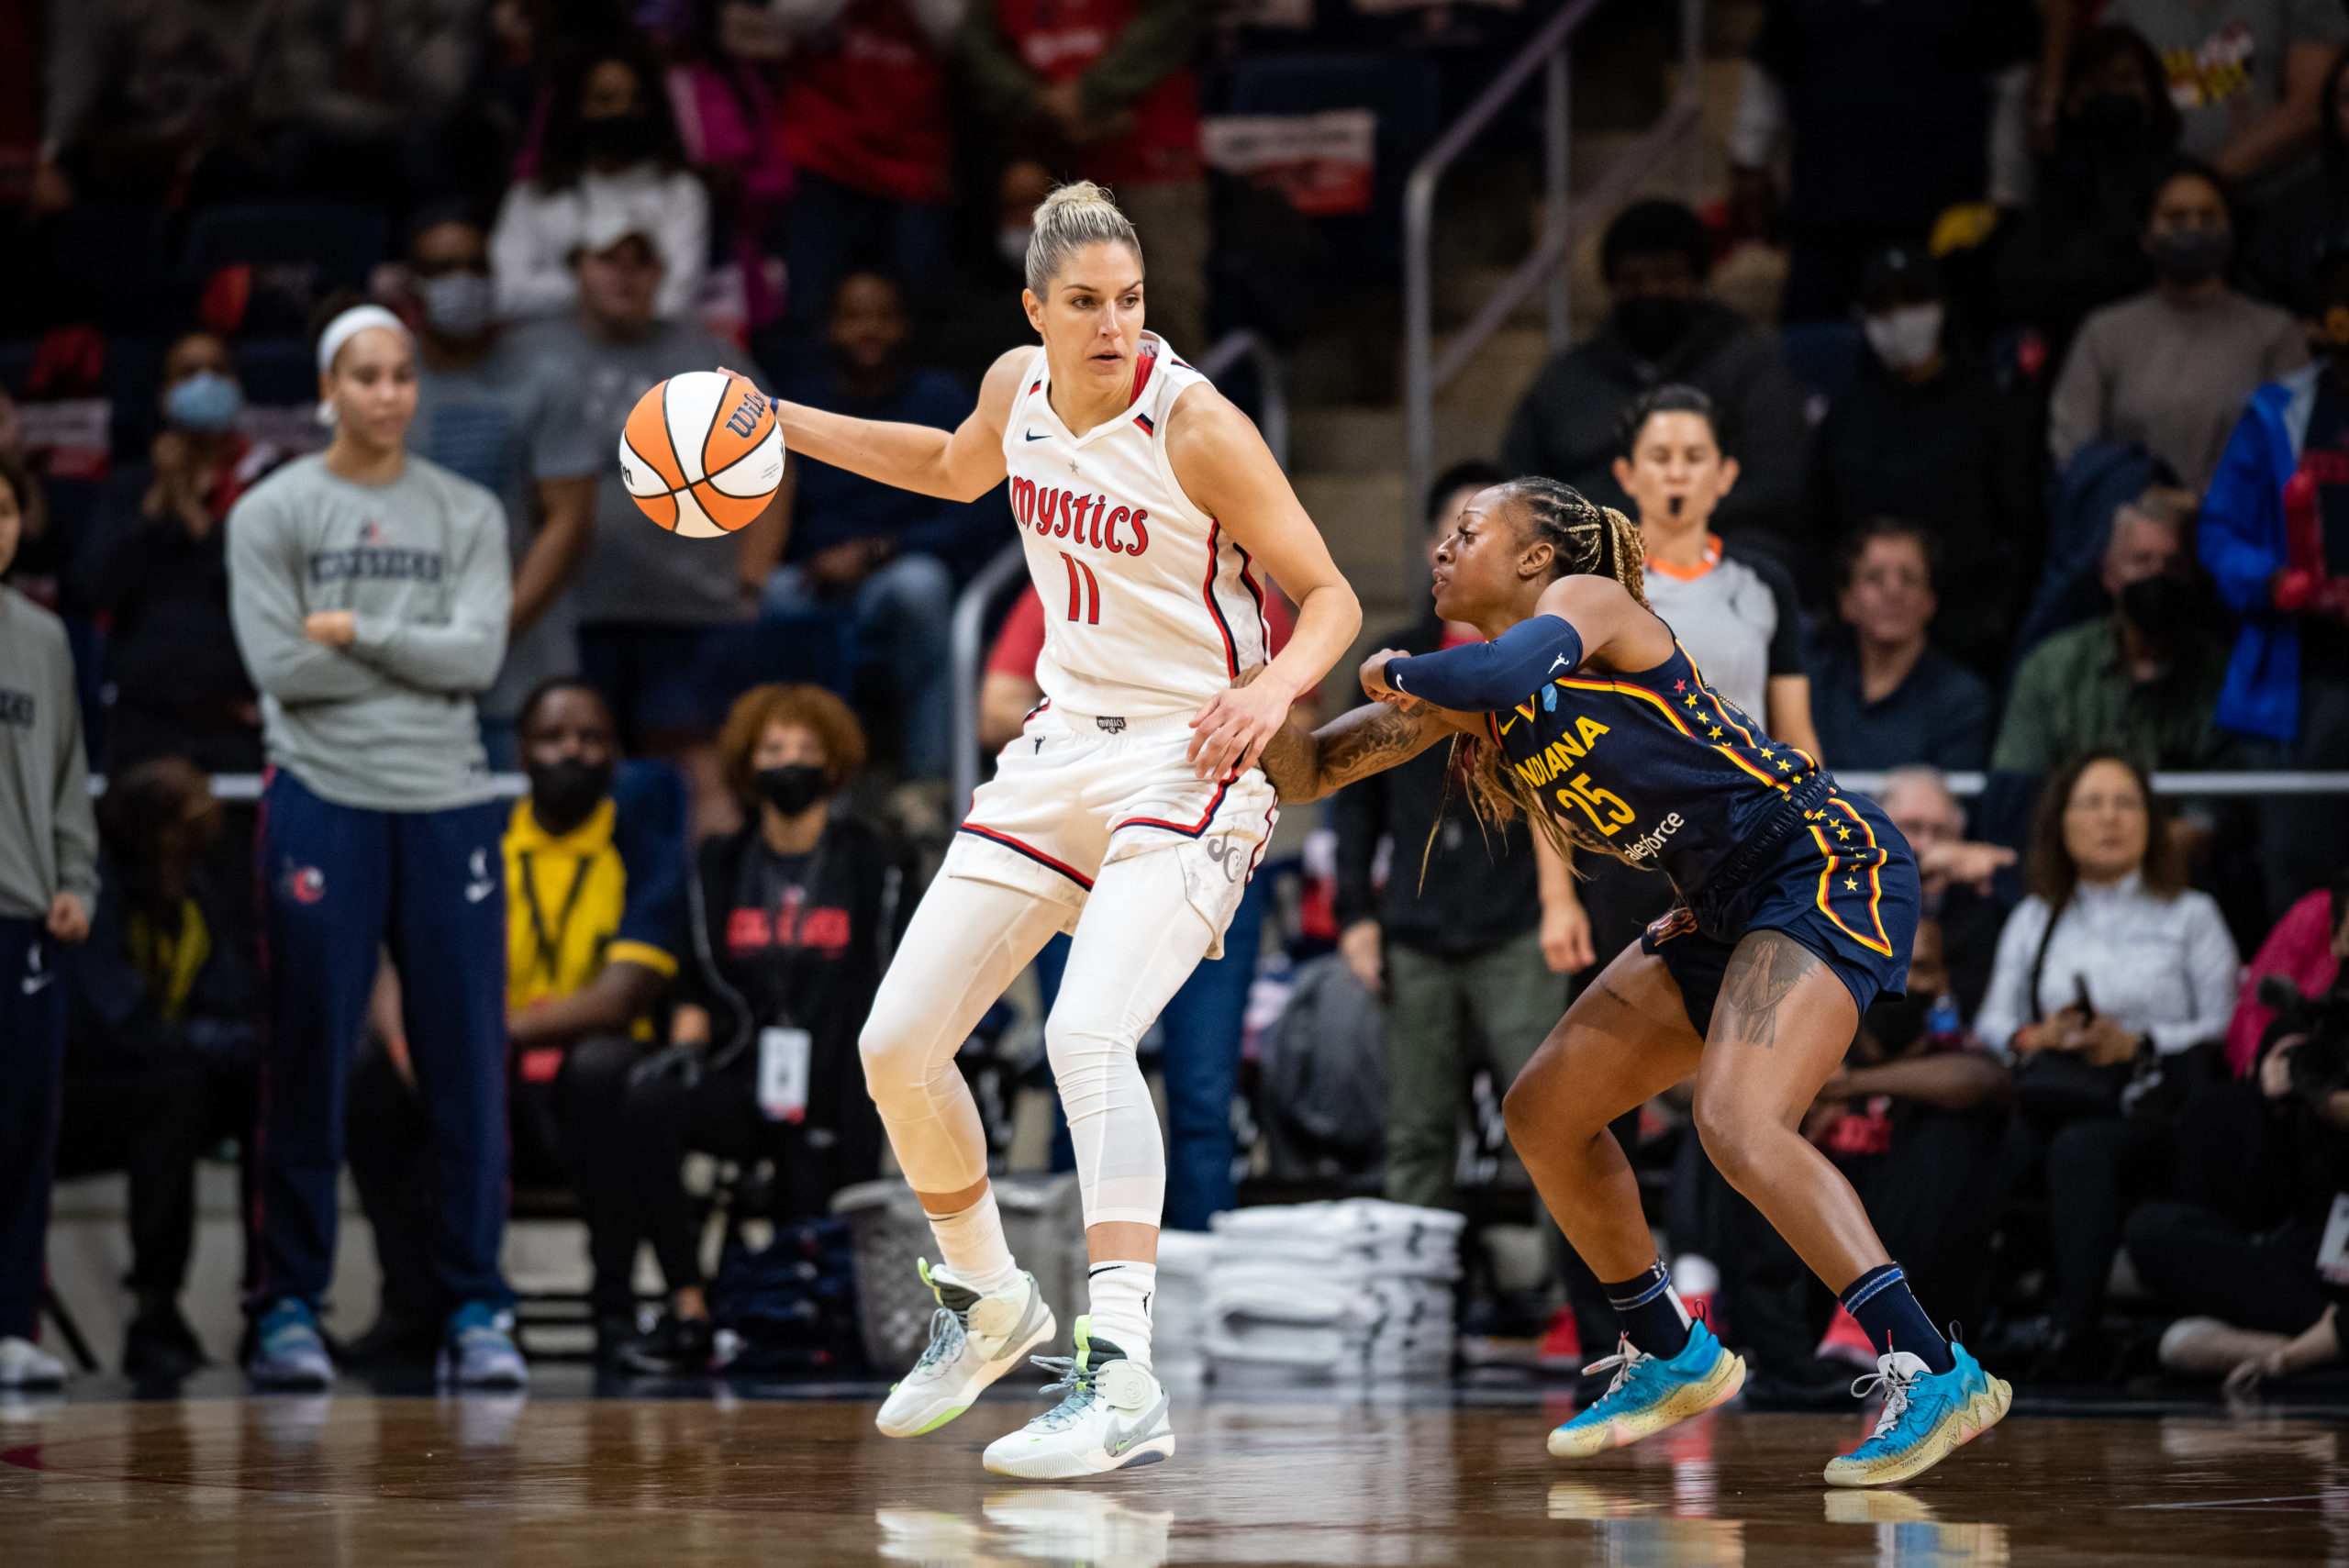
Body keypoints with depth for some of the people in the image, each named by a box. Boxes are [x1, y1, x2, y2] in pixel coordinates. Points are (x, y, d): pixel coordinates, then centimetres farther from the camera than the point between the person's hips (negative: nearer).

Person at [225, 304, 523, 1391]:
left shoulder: (468, 514, 9)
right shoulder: (272, 513, 4)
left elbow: (481, 653, -4)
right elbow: (280, 666, -8)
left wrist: (355, 631, -10)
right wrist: (423, 661, -5)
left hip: (448, 806, 2)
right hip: (322, 802, -2)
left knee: (468, 1064, -1)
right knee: (307, 1064, -1)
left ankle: (477, 1310, 4)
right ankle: (287, 1308, 5)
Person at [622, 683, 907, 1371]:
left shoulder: (872, 868, 7)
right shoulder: (720, 867, 12)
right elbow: (697, 989, 13)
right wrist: (685, 1045, -8)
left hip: (834, 1094, -1)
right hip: (745, 1081, 2)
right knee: (649, 1105, -33)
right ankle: (687, 1312, -29)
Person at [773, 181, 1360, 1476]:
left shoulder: (1196, 424, -16)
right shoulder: (1020, 386, 2)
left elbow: (1331, 598, -12)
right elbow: (957, 467, 26)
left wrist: (1274, 688, -32)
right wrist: (783, 426, 21)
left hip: (1189, 763, -7)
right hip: (1063, 747, 7)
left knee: (1086, 1035, -29)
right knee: (895, 1047, 4)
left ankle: (1122, 1379, -33)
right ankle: (985, 1302, 29)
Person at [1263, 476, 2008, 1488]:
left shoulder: (1584, 597, -11)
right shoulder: (1469, 697, 12)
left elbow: (1512, 671, -33)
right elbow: (1309, 774, 13)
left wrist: (1393, 672, -15)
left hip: (1827, 867, -10)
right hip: (1725, 911, 10)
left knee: (1737, 1120, -29)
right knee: (1544, 1112, 11)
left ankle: (1934, 1374, -29)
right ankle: (1670, 1358, 25)